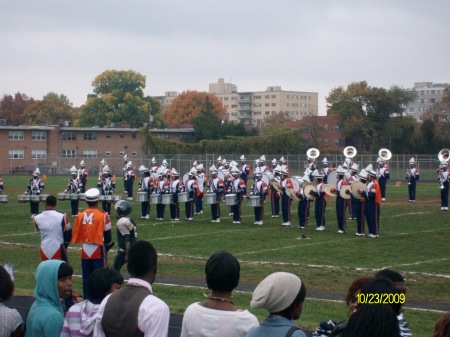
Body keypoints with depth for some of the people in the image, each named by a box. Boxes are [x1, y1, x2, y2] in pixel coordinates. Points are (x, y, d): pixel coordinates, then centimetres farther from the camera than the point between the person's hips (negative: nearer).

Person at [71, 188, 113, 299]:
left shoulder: (80, 215, -1)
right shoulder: (103, 215, -12)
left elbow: (76, 234, 6)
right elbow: (107, 234, -5)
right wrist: (108, 246, 13)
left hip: (85, 250, 4)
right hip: (98, 250, -3)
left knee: (86, 278, 11)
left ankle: (87, 299, 16)